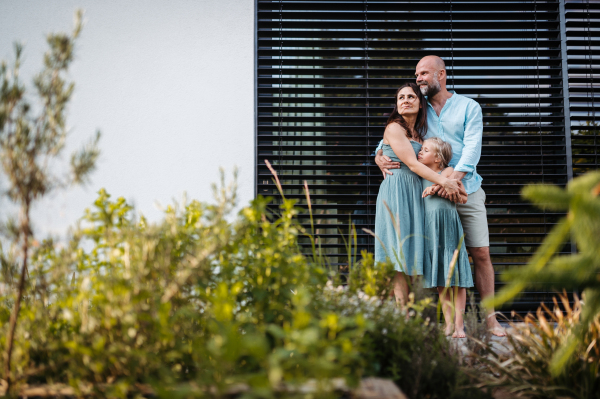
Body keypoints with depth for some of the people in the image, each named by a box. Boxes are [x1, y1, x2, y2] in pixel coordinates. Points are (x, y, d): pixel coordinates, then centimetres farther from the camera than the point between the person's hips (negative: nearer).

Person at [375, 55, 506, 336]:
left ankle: (490, 319, 5)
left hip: (467, 190, -1)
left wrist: (453, 178, -26)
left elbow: (471, 147, -10)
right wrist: (379, 155, -11)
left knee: (480, 254, -3)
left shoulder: (468, 107, 4)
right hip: (433, 194, 2)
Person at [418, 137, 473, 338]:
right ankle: (448, 323, 10)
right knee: (440, 279, 5)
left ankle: (459, 324, 2)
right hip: (430, 228, 4)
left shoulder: (449, 172, 0)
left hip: (448, 226, -4)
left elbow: (463, 197, -5)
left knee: (456, 277, -2)